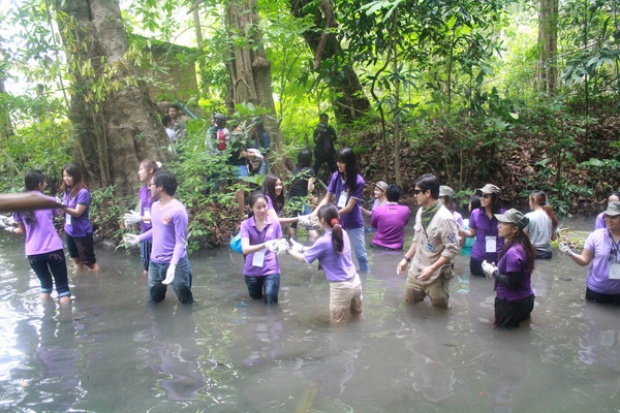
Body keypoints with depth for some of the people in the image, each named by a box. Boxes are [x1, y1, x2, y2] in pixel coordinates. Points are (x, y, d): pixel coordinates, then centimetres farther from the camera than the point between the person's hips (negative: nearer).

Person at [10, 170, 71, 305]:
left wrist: (16, 230, 37)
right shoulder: (49, 201, -2)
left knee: (45, 284, 22)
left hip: (33, 252, 3)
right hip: (53, 249, -3)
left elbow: (23, 230, 14)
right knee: (62, 286, 6)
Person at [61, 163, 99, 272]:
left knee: (89, 262, 4)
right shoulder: (67, 191, 4)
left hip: (82, 232, -7)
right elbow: (66, 209, 7)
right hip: (69, 231, 7)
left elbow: (77, 212, -22)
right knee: (76, 260, 22)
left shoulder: (83, 192, -18)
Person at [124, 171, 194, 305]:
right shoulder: (154, 206, 3)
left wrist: (172, 265, -29)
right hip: (155, 262, 7)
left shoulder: (178, 210, -22)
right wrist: (139, 238, 8)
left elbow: (181, 242, -21)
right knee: (154, 299, 21)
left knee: (185, 299, 11)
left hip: (176, 262, -7)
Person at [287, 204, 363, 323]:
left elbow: (303, 259, -5)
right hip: (355, 281, 7)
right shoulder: (343, 233, 1)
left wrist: (289, 250, 11)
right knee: (355, 313, 28)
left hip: (341, 286, -7)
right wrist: (302, 248, 18)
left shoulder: (323, 241, -20)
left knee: (337, 320, 13)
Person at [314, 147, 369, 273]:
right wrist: (315, 213, -18)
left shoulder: (358, 181, -18)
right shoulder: (336, 176, -6)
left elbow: (349, 207, -20)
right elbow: (327, 199, -3)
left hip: (354, 223, -4)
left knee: (361, 254, 6)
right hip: (338, 221, 4)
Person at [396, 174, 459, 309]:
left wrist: (432, 269, -26)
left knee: (439, 306, 10)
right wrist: (406, 258, 9)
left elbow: (452, 249, -23)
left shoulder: (444, 218, -23)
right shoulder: (421, 212, 0)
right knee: (410, 300, 17)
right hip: (416, 270, 7)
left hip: (435, 275, -7)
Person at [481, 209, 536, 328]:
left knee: (503, 324, 16)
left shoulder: (513, 252, -28)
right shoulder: (521, 245, 1)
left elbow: (512, 283, -25)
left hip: (512, 301, -8)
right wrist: (497, 269, 0)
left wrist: (493, 272, -15)